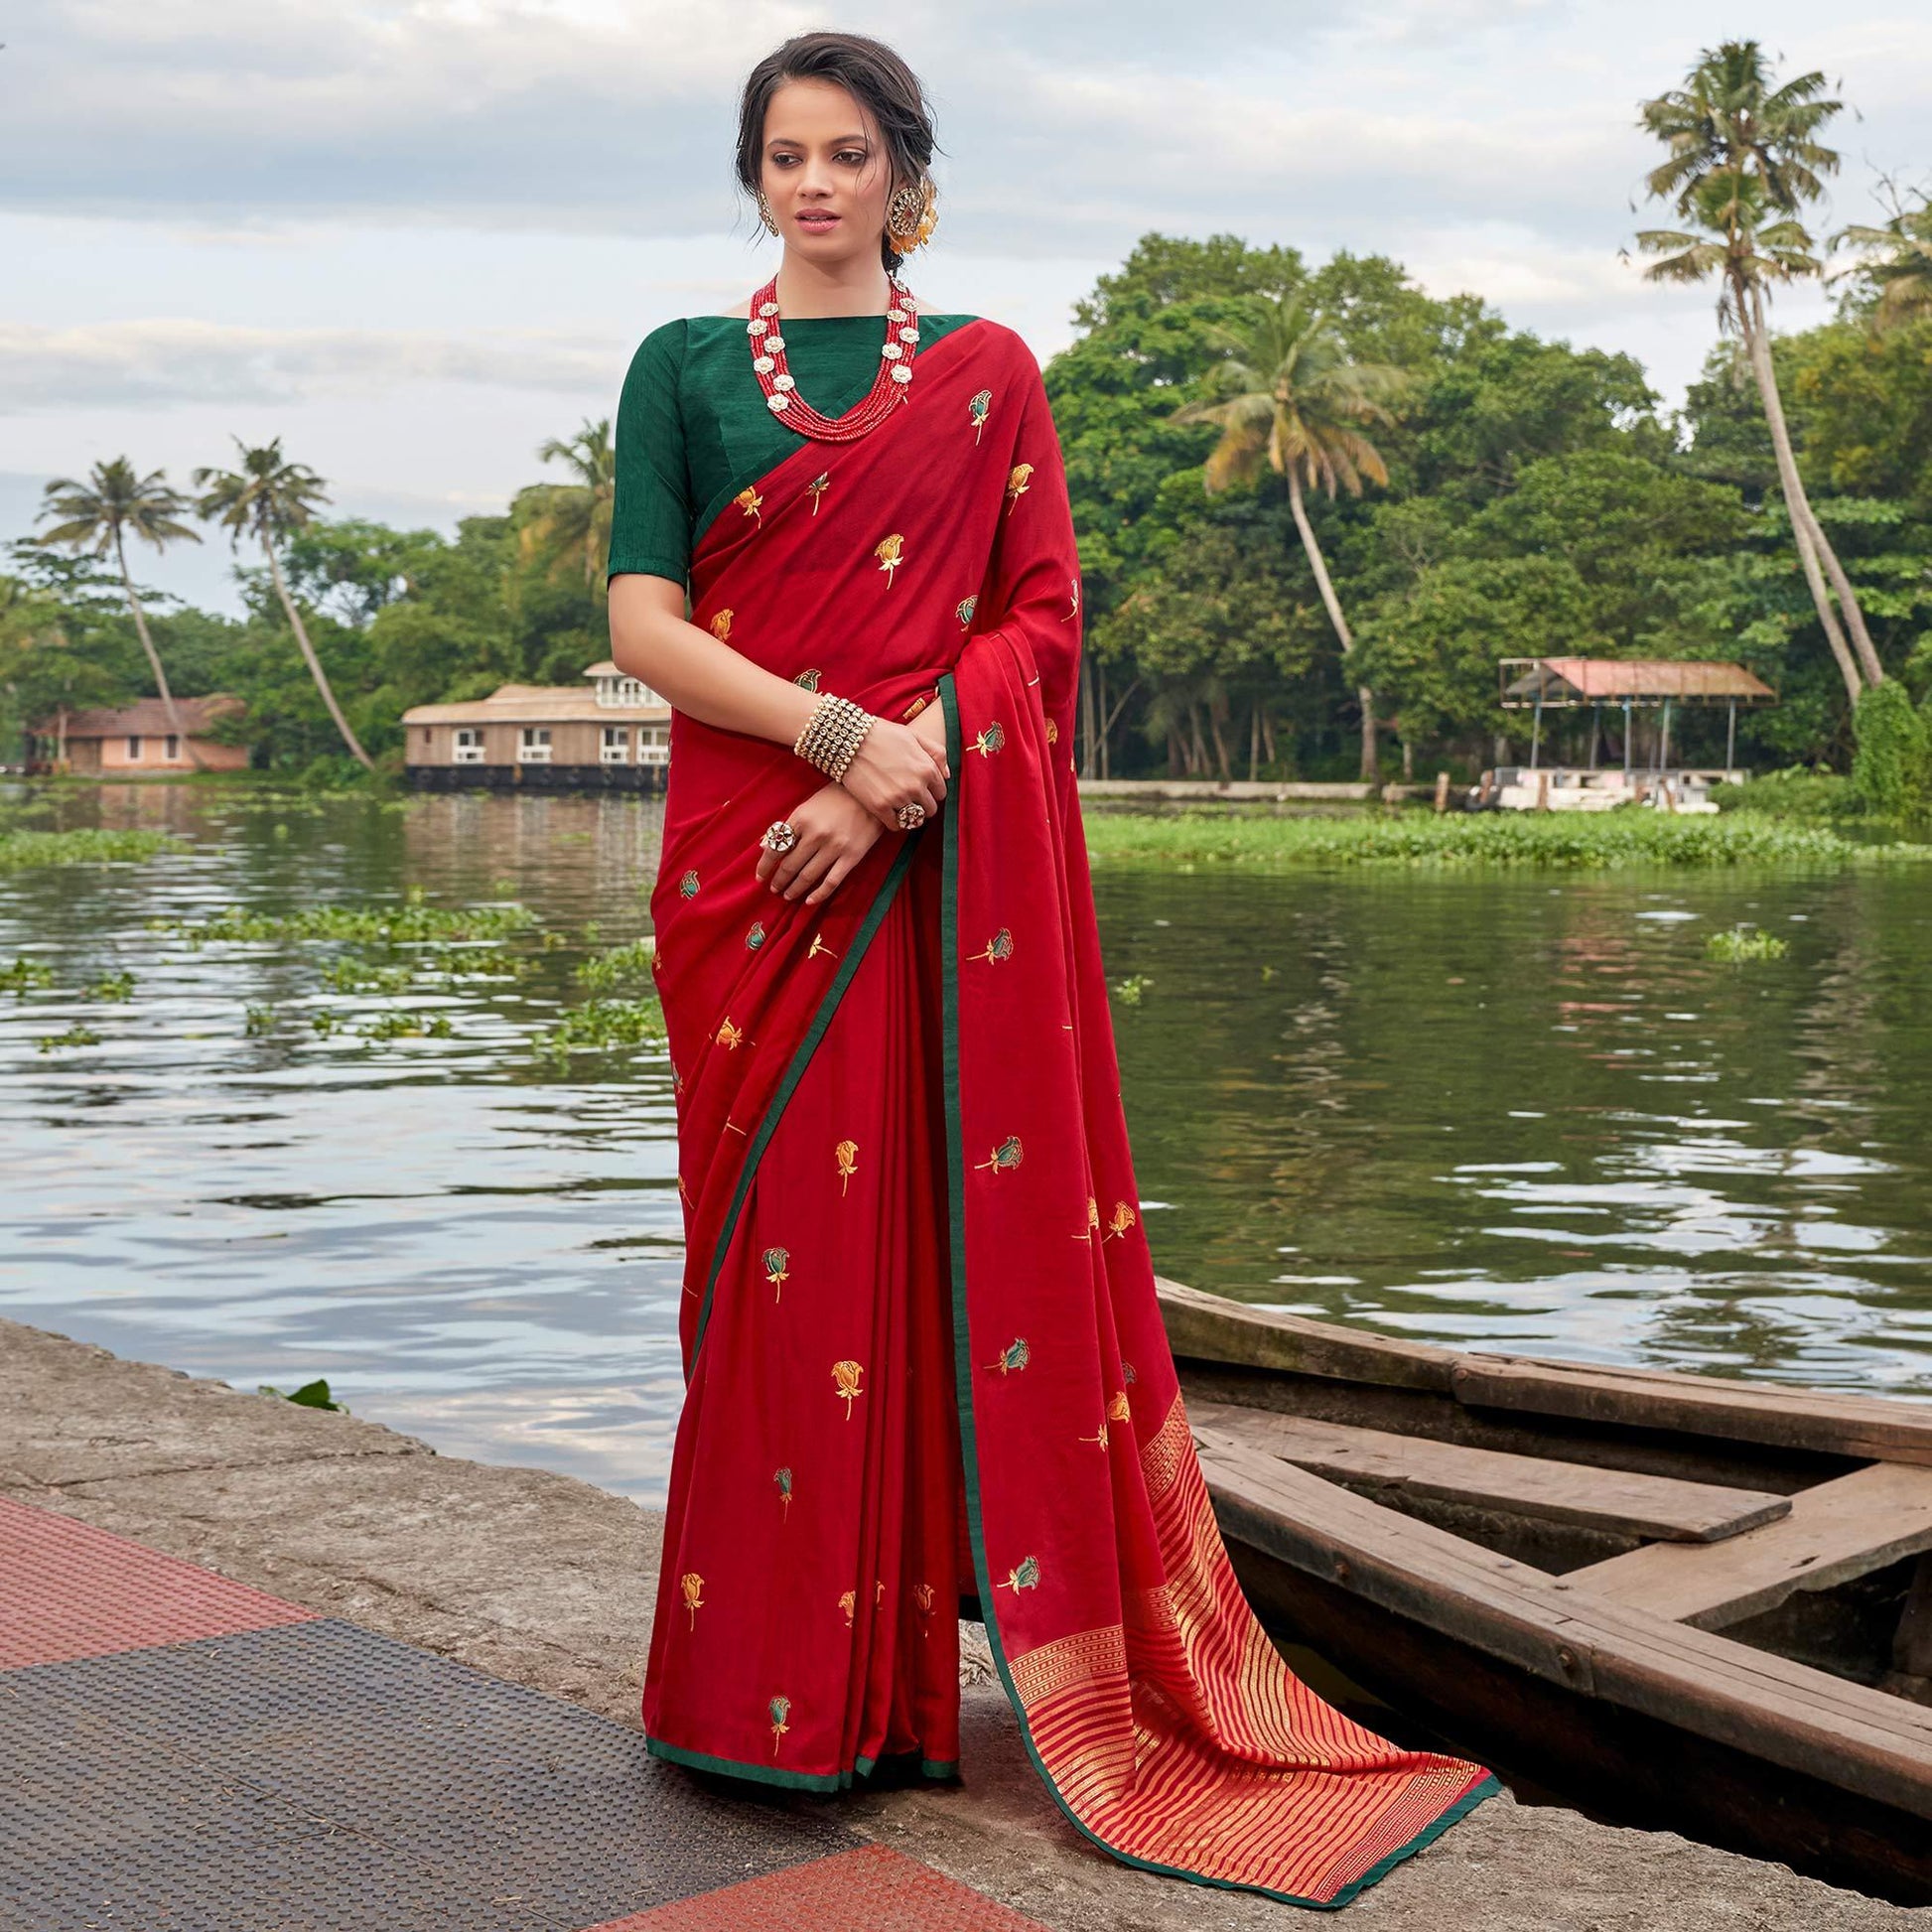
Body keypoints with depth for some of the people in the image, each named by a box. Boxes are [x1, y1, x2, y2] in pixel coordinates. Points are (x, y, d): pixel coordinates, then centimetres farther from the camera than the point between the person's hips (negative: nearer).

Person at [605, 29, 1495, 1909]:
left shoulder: (988, 374, 11)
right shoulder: (685, 366, 10)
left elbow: (1042, 622, 3)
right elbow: (645, 627, 0)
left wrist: (902, 774, -12)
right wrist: (842, 730, -14)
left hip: (952, 865, 1)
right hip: (754, 855, 0)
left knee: (942, 1225, -1)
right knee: (780, 1241, -1)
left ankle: (900, 1670, 8)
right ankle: (769, 1680, 9)